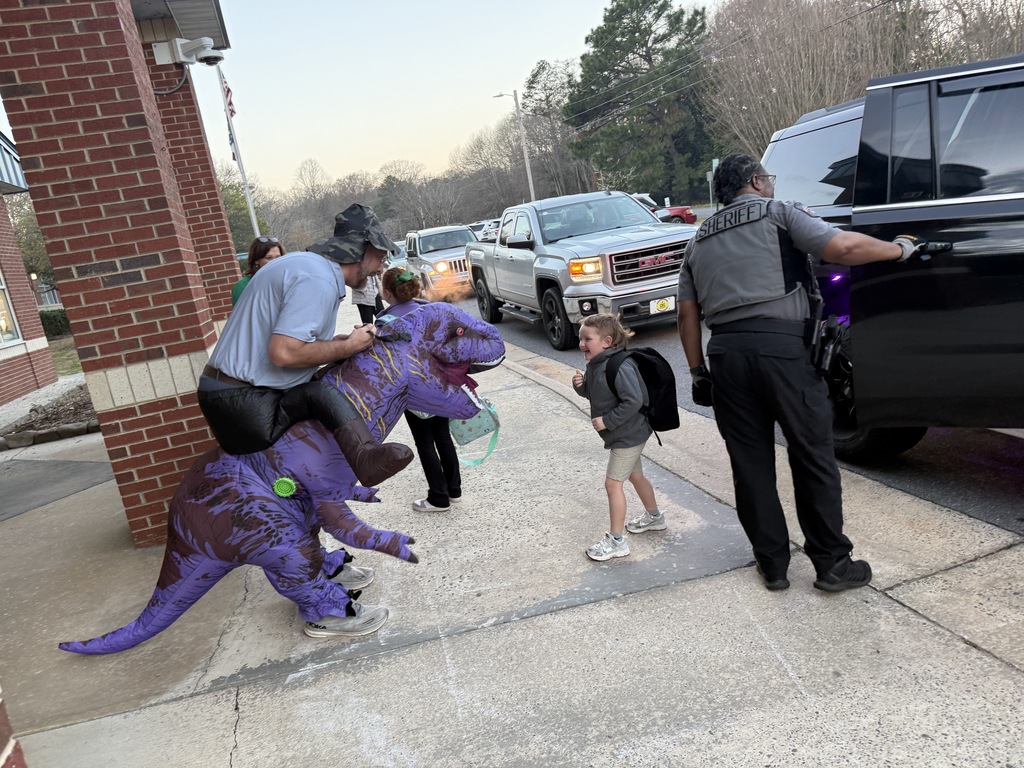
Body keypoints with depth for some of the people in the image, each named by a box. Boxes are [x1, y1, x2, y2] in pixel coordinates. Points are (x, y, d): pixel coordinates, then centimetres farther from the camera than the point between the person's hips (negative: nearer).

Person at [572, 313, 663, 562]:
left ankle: (616, 541, 4)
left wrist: (607, 421, -26)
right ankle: (654, 517, 46)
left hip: (628, 435, -10)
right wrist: (581, 384, -7)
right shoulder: (596, 364, 2)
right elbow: (593, 393, 14)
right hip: (626, 435, 10)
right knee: (636, 475, 24)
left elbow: (634, 401, -32)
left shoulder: (619, 367, -28)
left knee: (613, 483, -6)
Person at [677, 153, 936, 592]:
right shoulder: (779, 213, 7)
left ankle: (772, 564, 19)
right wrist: (900, 248, 7)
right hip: (780, 346, -4)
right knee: (813, 457, 6)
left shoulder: (699, 240, 21)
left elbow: (687, 314, 16)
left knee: (750, 464, 11)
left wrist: (698, 371, 19)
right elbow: (842, 248, -8)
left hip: (725, 353, 5)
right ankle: (832, 564, 14)